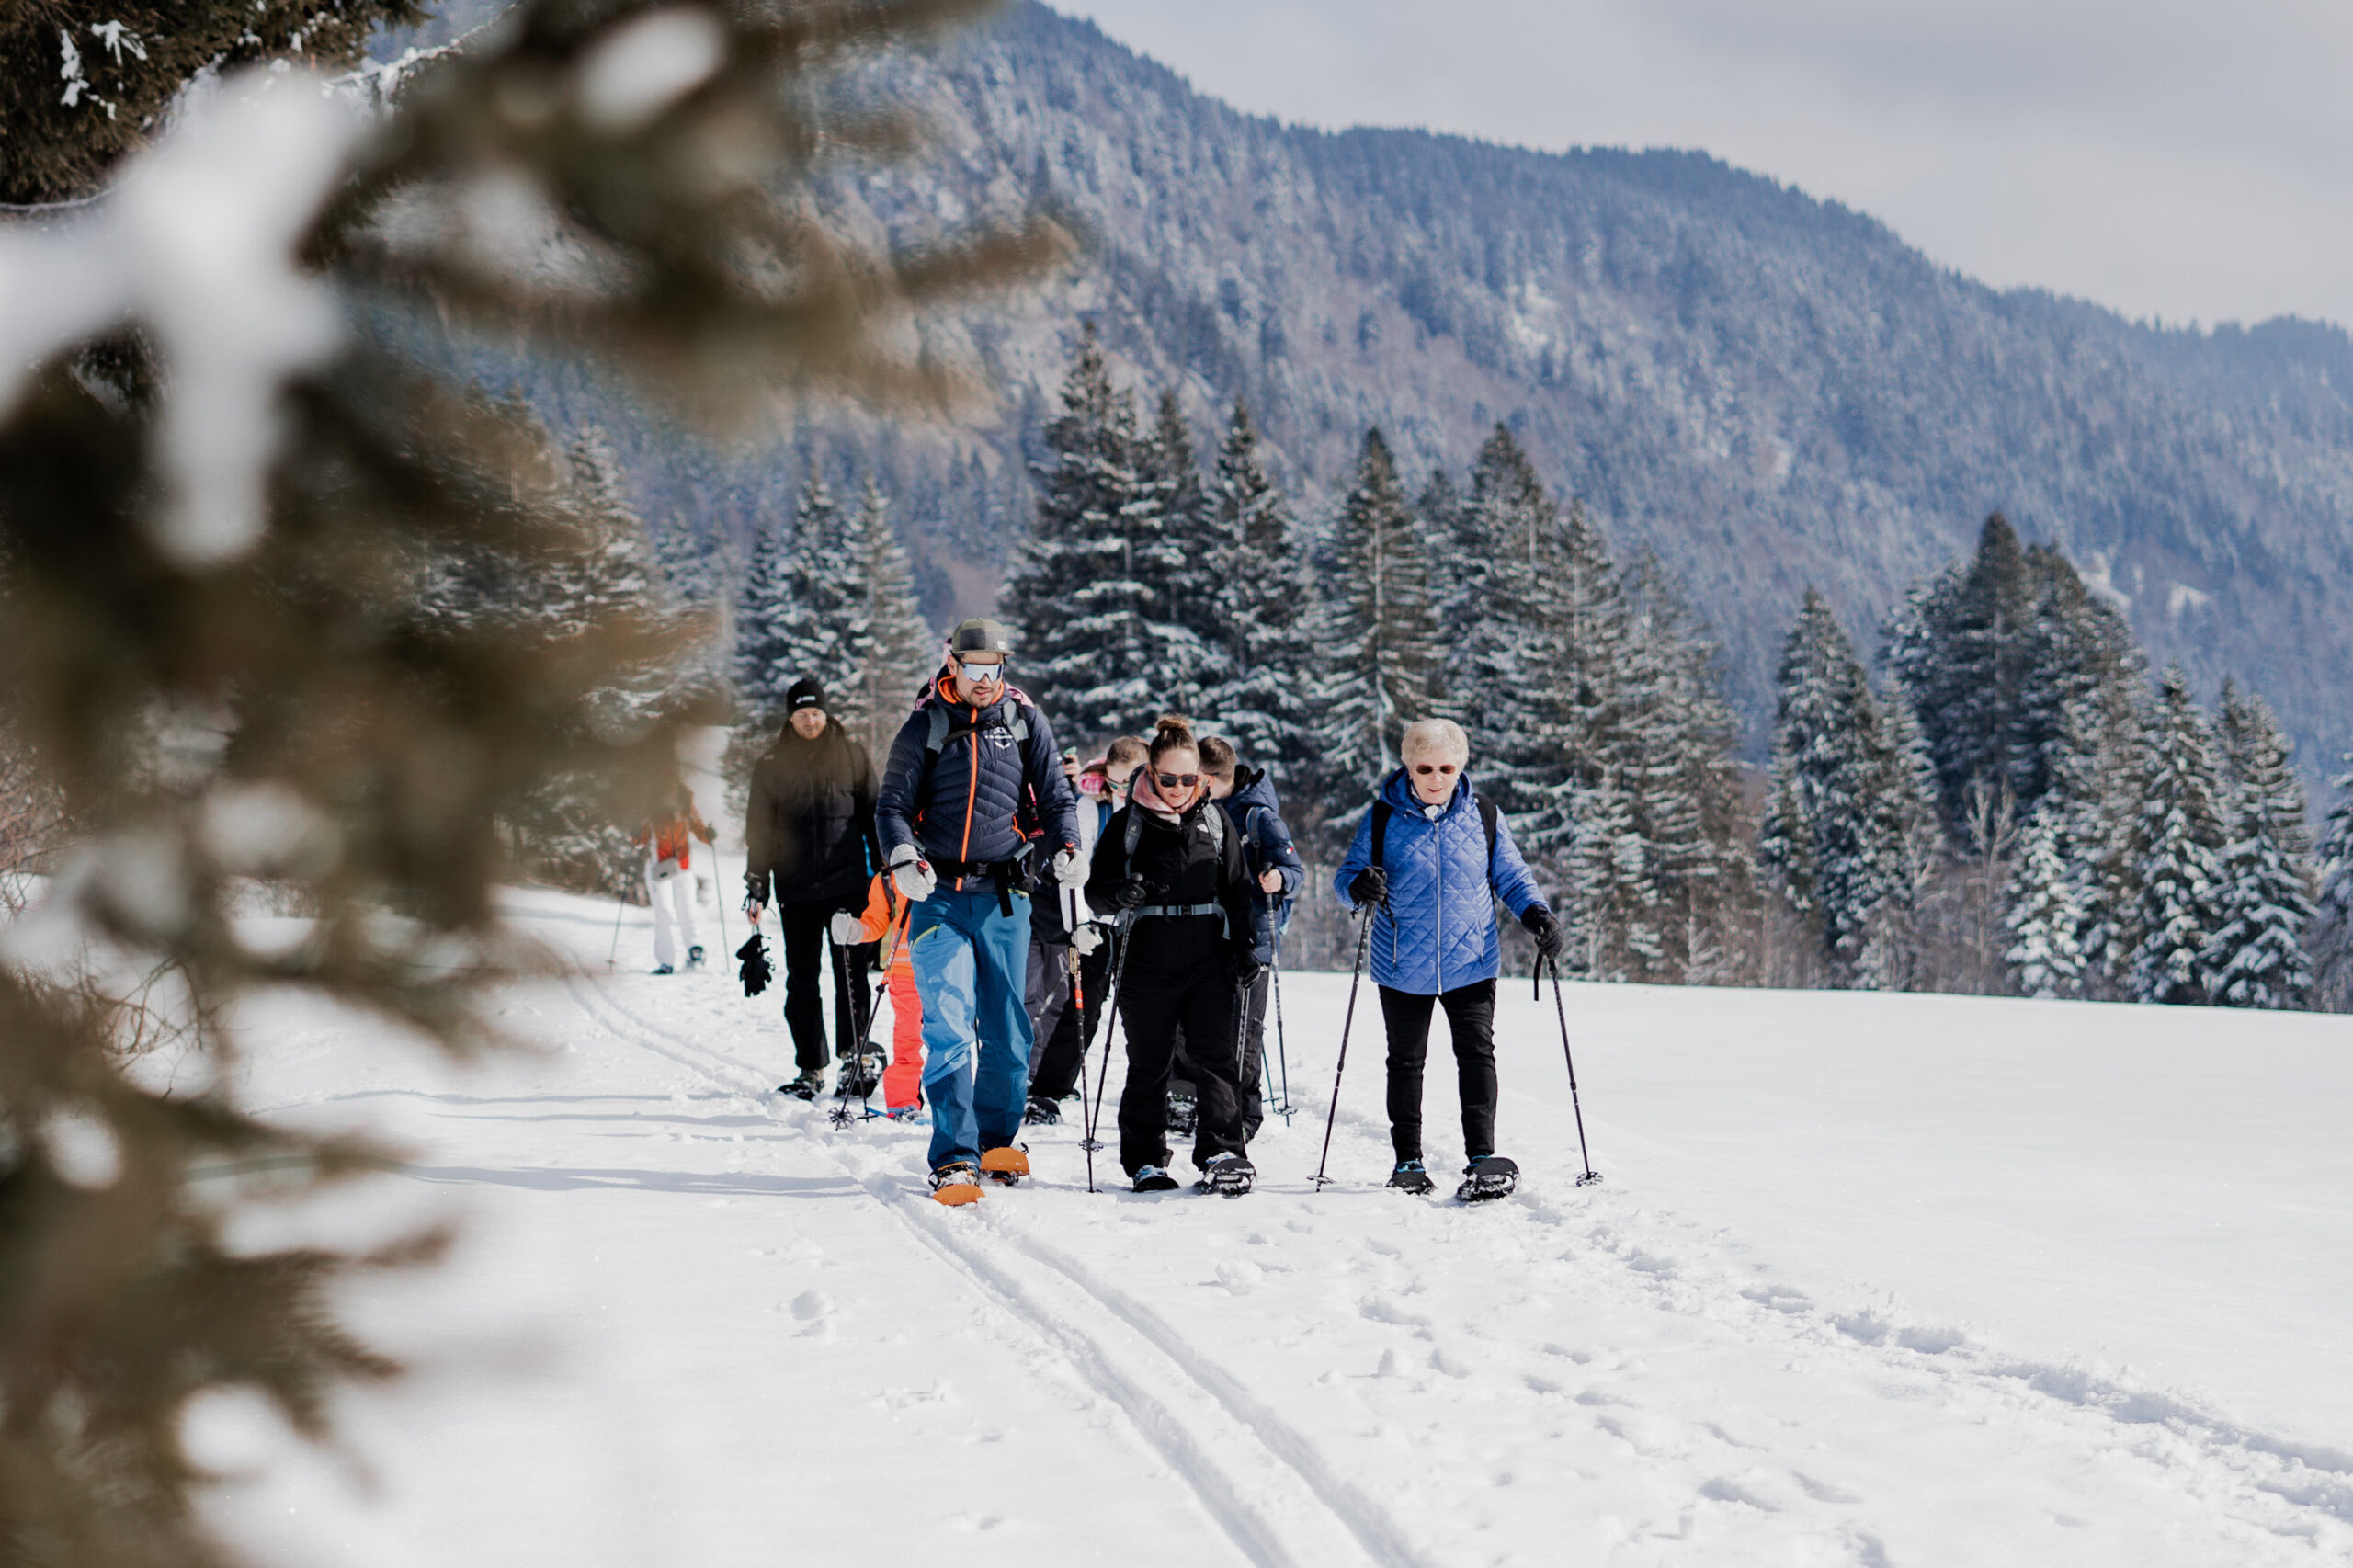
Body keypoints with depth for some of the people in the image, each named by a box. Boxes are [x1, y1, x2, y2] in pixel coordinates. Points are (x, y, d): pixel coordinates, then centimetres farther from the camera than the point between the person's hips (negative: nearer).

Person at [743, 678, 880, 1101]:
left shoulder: (851, 753, 6)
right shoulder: (772, 766, 8)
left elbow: (873, 812, 11)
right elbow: (759, 831, 11)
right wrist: (757, 886, 4)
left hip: (848, 884, -1)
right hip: (797, 891, 1)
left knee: (851, 973, -7)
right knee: (802, 981, 3)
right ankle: (811, 1070, 9)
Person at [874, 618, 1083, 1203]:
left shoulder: (1024, 721, 8)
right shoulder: (926, 726, 5)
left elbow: (1055, 797, 12)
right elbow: (893, 804, 4)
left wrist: (1066, 849, -8)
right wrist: (904, 860, -15)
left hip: (1003, 896, 2)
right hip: (939, 896, -2)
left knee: (1005, 1029, 7)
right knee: (948, 1027, -12)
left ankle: (997, 1142, 25)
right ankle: (954, 1160, -14)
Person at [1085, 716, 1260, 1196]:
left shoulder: (1214, 821, 9)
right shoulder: (1127, 824, 2)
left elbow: (1237, 889, 14)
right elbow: (1095, 889, 1)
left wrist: (1245, 947, 4)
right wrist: (1119, 893, -22)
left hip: (1209, 959, 1)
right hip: (1148, 962, -1)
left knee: (1216, 1057, -6)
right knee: (1149, 1063, 4)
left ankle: (1224, 1155, -7)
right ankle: (1146, 1162, 11)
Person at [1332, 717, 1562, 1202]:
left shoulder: (1484, 817, 1)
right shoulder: (1384, 818, -3)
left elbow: (1510, 875, 10)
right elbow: (1346, 875, 1)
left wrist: (1536, 913, -8)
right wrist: (1358, 888, -23)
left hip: (1471, 965, 0)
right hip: (1403, 969, 0)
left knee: (1477, 1053, -11)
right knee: (1406, 1061, 11)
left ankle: (1481, 1158, -12)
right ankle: (1408, 1161, 22)